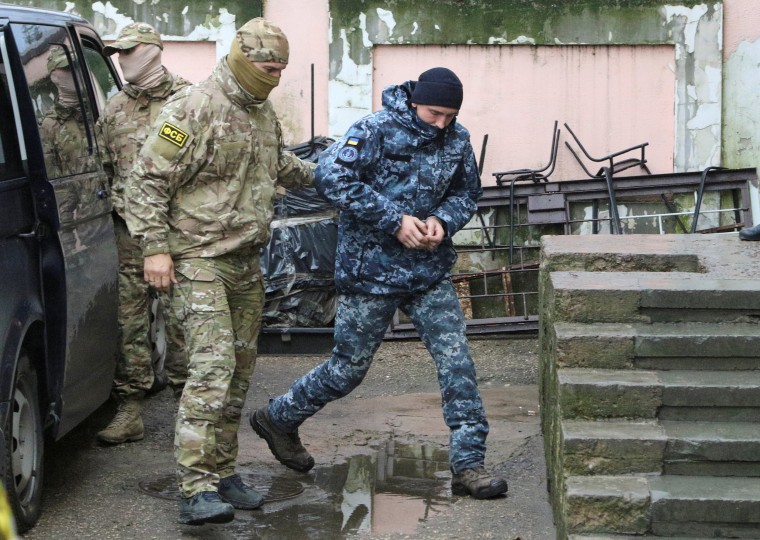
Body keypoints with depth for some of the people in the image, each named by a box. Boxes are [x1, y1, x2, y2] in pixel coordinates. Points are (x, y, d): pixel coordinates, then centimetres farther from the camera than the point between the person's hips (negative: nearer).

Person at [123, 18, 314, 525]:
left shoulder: (263, 113, 12)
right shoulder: (193, 110, -14)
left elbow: (280, 165, 33)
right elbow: (147, 181, -14)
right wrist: (155, 247, -18)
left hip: (246, 264, 9)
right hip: (199, 259, -9)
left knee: (240, 369, 11)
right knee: (213, 364, -18)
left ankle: (223, 473, 21)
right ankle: (197, 489, -19)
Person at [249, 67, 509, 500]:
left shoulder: (457, 140, 3)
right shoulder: (376, 131, -15)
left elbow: (467, 193, 15)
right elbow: (331, 177, -24)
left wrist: (443, 220, -10)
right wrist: (395, 221, -24)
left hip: (430, 270, 5)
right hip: (372, 270, -5)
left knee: (457, 360, -6)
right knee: (349, 368, 7)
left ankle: (469, 464, -2)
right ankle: (278, 419, 31)